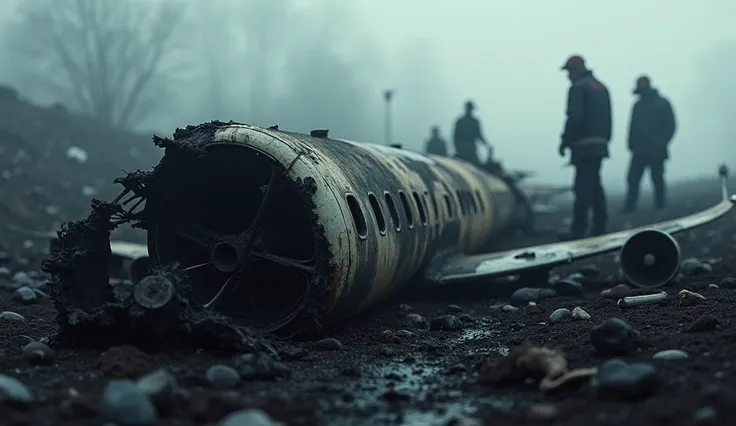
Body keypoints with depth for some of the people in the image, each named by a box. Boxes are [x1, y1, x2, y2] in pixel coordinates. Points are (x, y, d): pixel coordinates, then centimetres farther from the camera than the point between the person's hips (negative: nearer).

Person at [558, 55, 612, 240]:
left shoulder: (578, 87, -8)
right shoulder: (601, 87, 20)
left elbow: (574, 117, -17)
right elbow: (608, 118, 19)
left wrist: (565, 141, -12)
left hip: (584, 146, -8)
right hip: (600, 145, 9)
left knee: (583, 187, -10)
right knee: (595, 185, 13)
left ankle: (578, 230, -11)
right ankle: (599, 228, 12)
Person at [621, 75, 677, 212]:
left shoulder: (663, 103, 1)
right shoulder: (638, 105, 13)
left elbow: (670, 126, -1)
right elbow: (633, 126, 13)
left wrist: (661, 143, -10)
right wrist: (631, 144, 2)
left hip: (656, 150, -4)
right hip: (639, 150, 4)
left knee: (657, 179, 1)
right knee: (633, 178, -4)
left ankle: (660, 205, 9)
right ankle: (630, 205, -3)